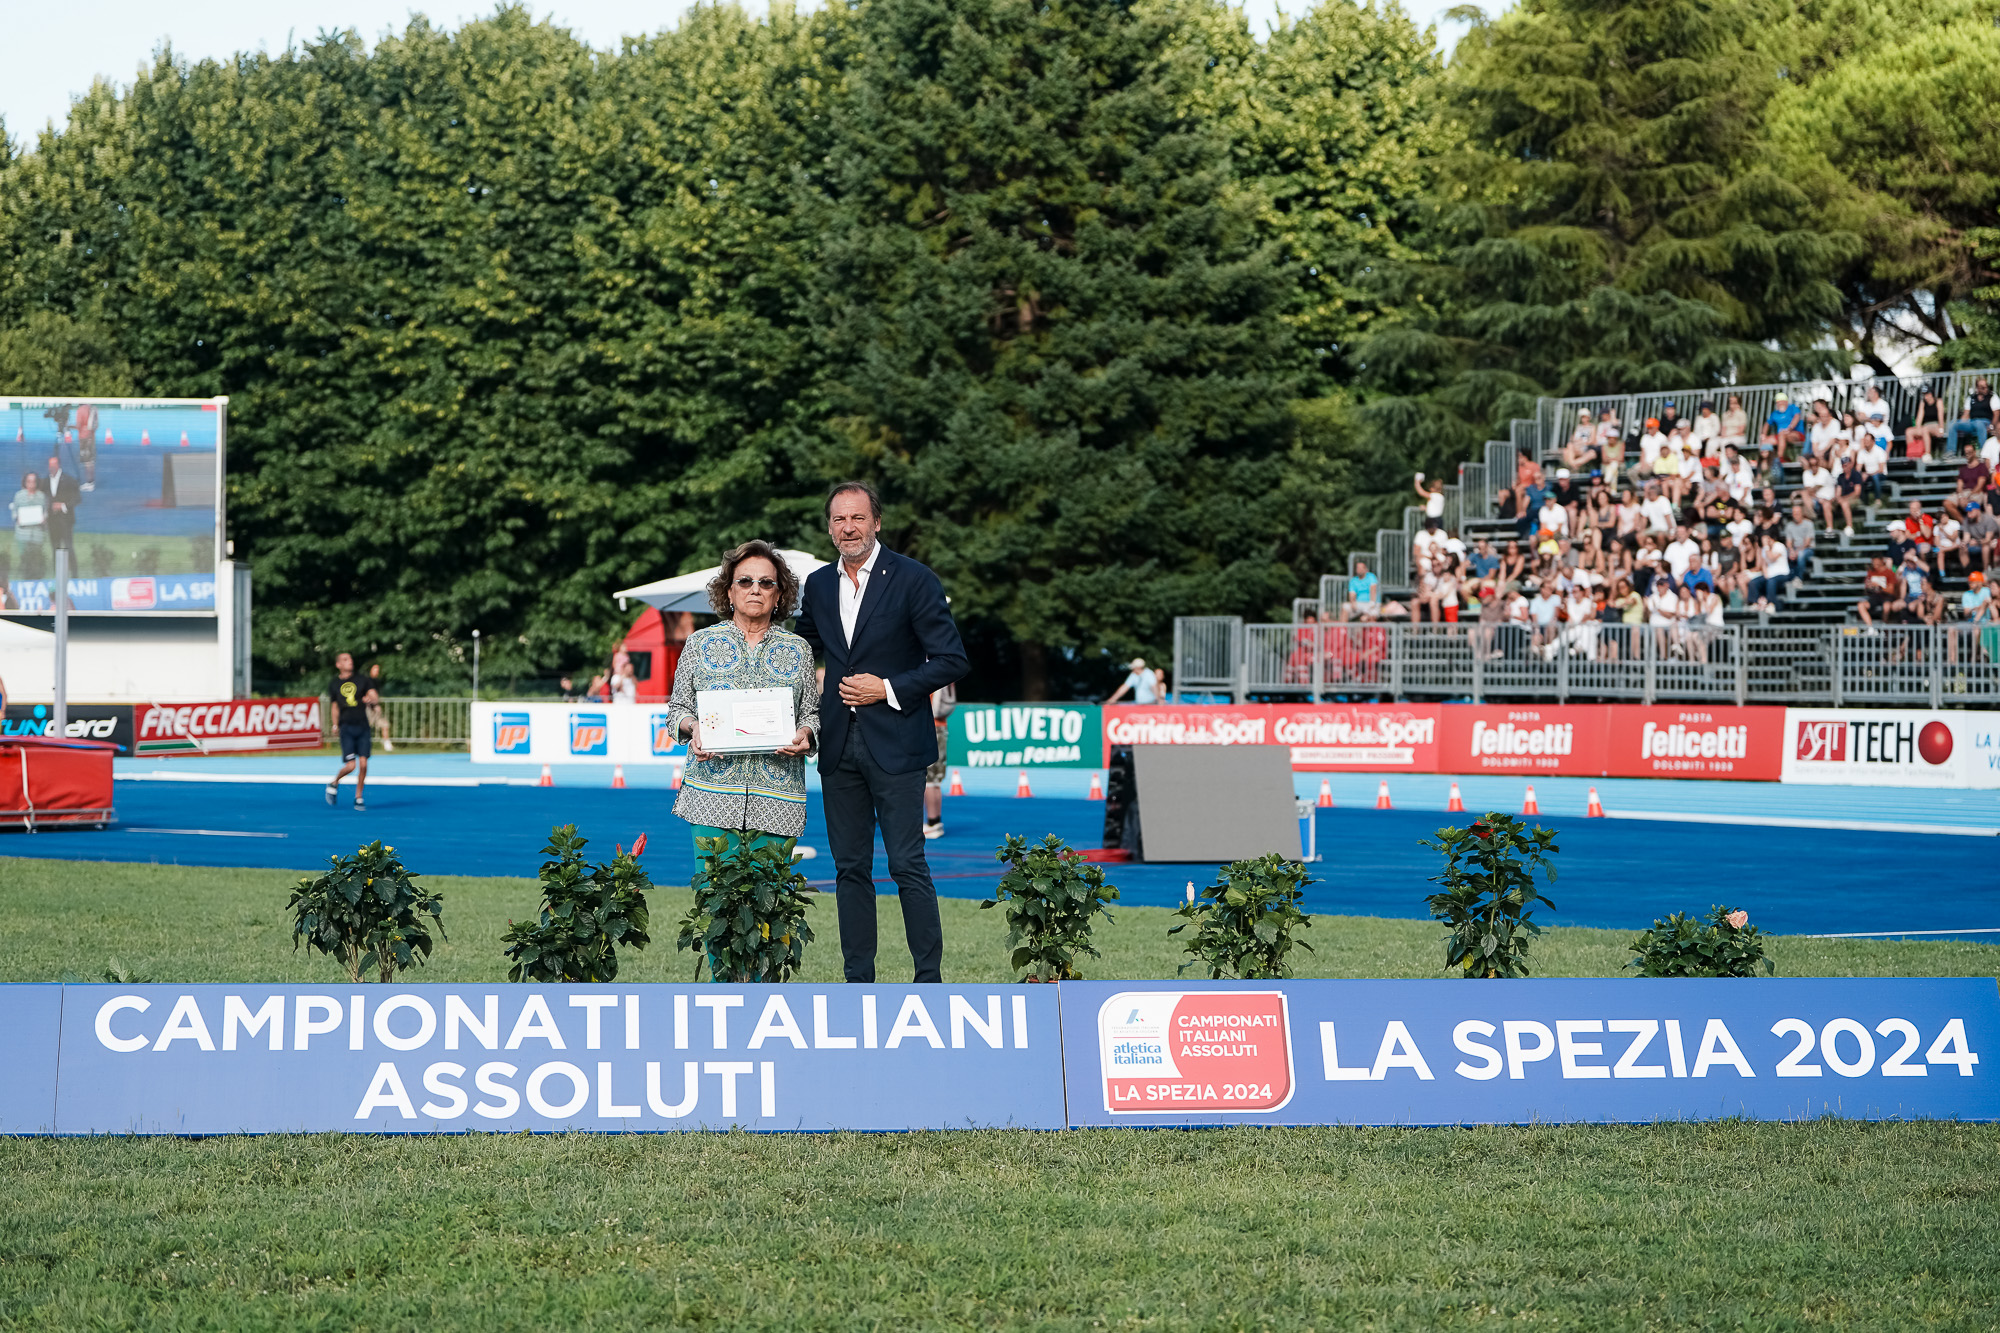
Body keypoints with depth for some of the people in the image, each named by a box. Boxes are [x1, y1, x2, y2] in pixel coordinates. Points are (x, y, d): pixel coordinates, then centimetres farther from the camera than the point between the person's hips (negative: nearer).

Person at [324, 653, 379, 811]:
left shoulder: (362, 680, 8)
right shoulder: (334, 685, 9)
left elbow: (376, 698, 2)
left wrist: (372, 699, -20)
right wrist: (335, 725, 12)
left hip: (362, 727, 1)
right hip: (346, 728, -1)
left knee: (363, 764, -4)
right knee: (350, 765, -12)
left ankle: (358, 798, 10)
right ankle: (334, 784, 18)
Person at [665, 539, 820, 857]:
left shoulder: (798, 649, 12)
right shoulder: (701, 643, 9)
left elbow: (811, 713, 13)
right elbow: (678, 708, 11)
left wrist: (804, 734, -9)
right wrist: (693, 728, -10)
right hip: (712, 793, -1)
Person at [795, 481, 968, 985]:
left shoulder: (913, 580, -6)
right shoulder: (818, 584, 10)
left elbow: (952, 660, -7)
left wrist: (889, 690, -13)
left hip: (895, 744, -6)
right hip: (839, 746, 6)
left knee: (908, 865, -7)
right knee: (850, 867, 8)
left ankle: (929, 981, -3)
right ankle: (858, 983, 13)